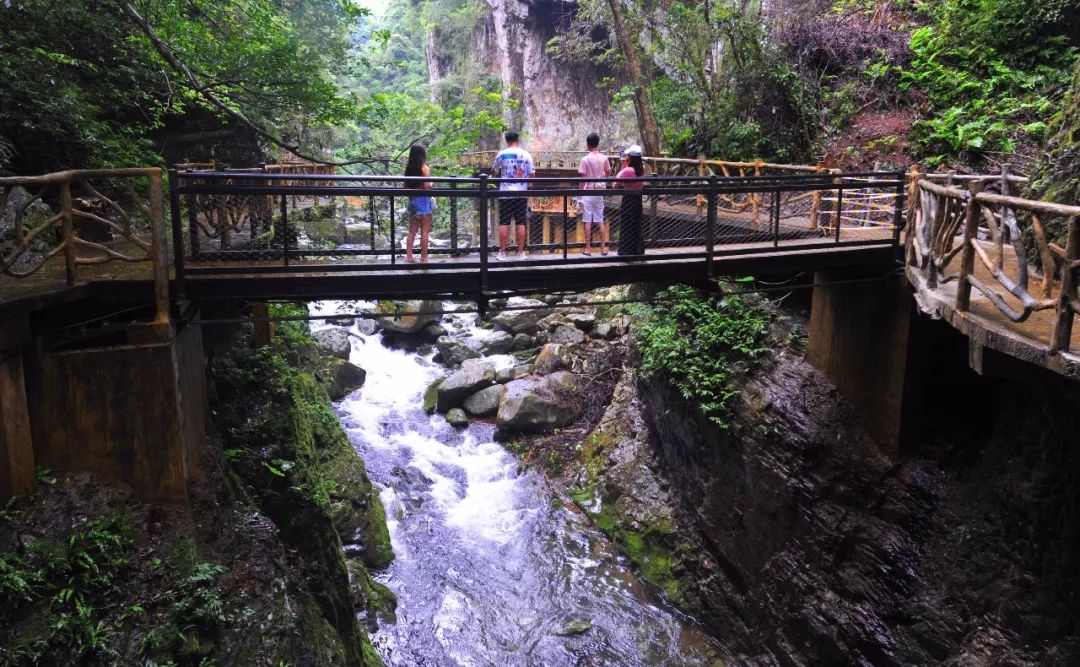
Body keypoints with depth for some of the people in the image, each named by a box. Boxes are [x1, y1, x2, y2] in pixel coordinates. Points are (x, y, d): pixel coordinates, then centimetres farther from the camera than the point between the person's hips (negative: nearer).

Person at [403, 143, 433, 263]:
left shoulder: (409, 168, 5)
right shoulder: (424, 168, -12)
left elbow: (406, 186, 9)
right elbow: (427, 187, -18)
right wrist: (431, 183, 1)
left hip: (412, 200, 6)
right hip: (423, 200, -6)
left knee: (412, 230, 14)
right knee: (425, 231, 0)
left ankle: (409, 256, 13)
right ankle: (423, 258, 2)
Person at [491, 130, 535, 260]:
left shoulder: (502, 154, -2)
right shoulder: (526, 155, 1)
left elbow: (494, 172, 8)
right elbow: (531, 174, 0)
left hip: (506, 193, -1)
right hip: (521, 193, 1)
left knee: (504, 223, 3)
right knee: (521, 223, 5)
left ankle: (502, 253, 4)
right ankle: (520, 252, 8)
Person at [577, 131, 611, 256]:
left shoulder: (585, 159, -10)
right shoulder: (604, 158, -1)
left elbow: (582, 179, -10)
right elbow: (608, 173, 11)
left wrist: (580, 194, -4)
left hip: (588, 192, -3)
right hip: (599, 192, 3)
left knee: (588, 221, 1)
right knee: (601, 221, 9)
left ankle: (588, 248, 2)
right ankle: (603, 248, 11)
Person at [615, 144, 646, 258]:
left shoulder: (627, 170, -19)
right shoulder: (642, 169, 0)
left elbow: (615, 185, -15)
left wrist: (622, 167, -8)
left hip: (628, 200, -6)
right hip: (638, 200, 6)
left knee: (626, 227, 3)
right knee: (637, 226, 15)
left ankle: (626, 253, 7)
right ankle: (638, 251, 22)